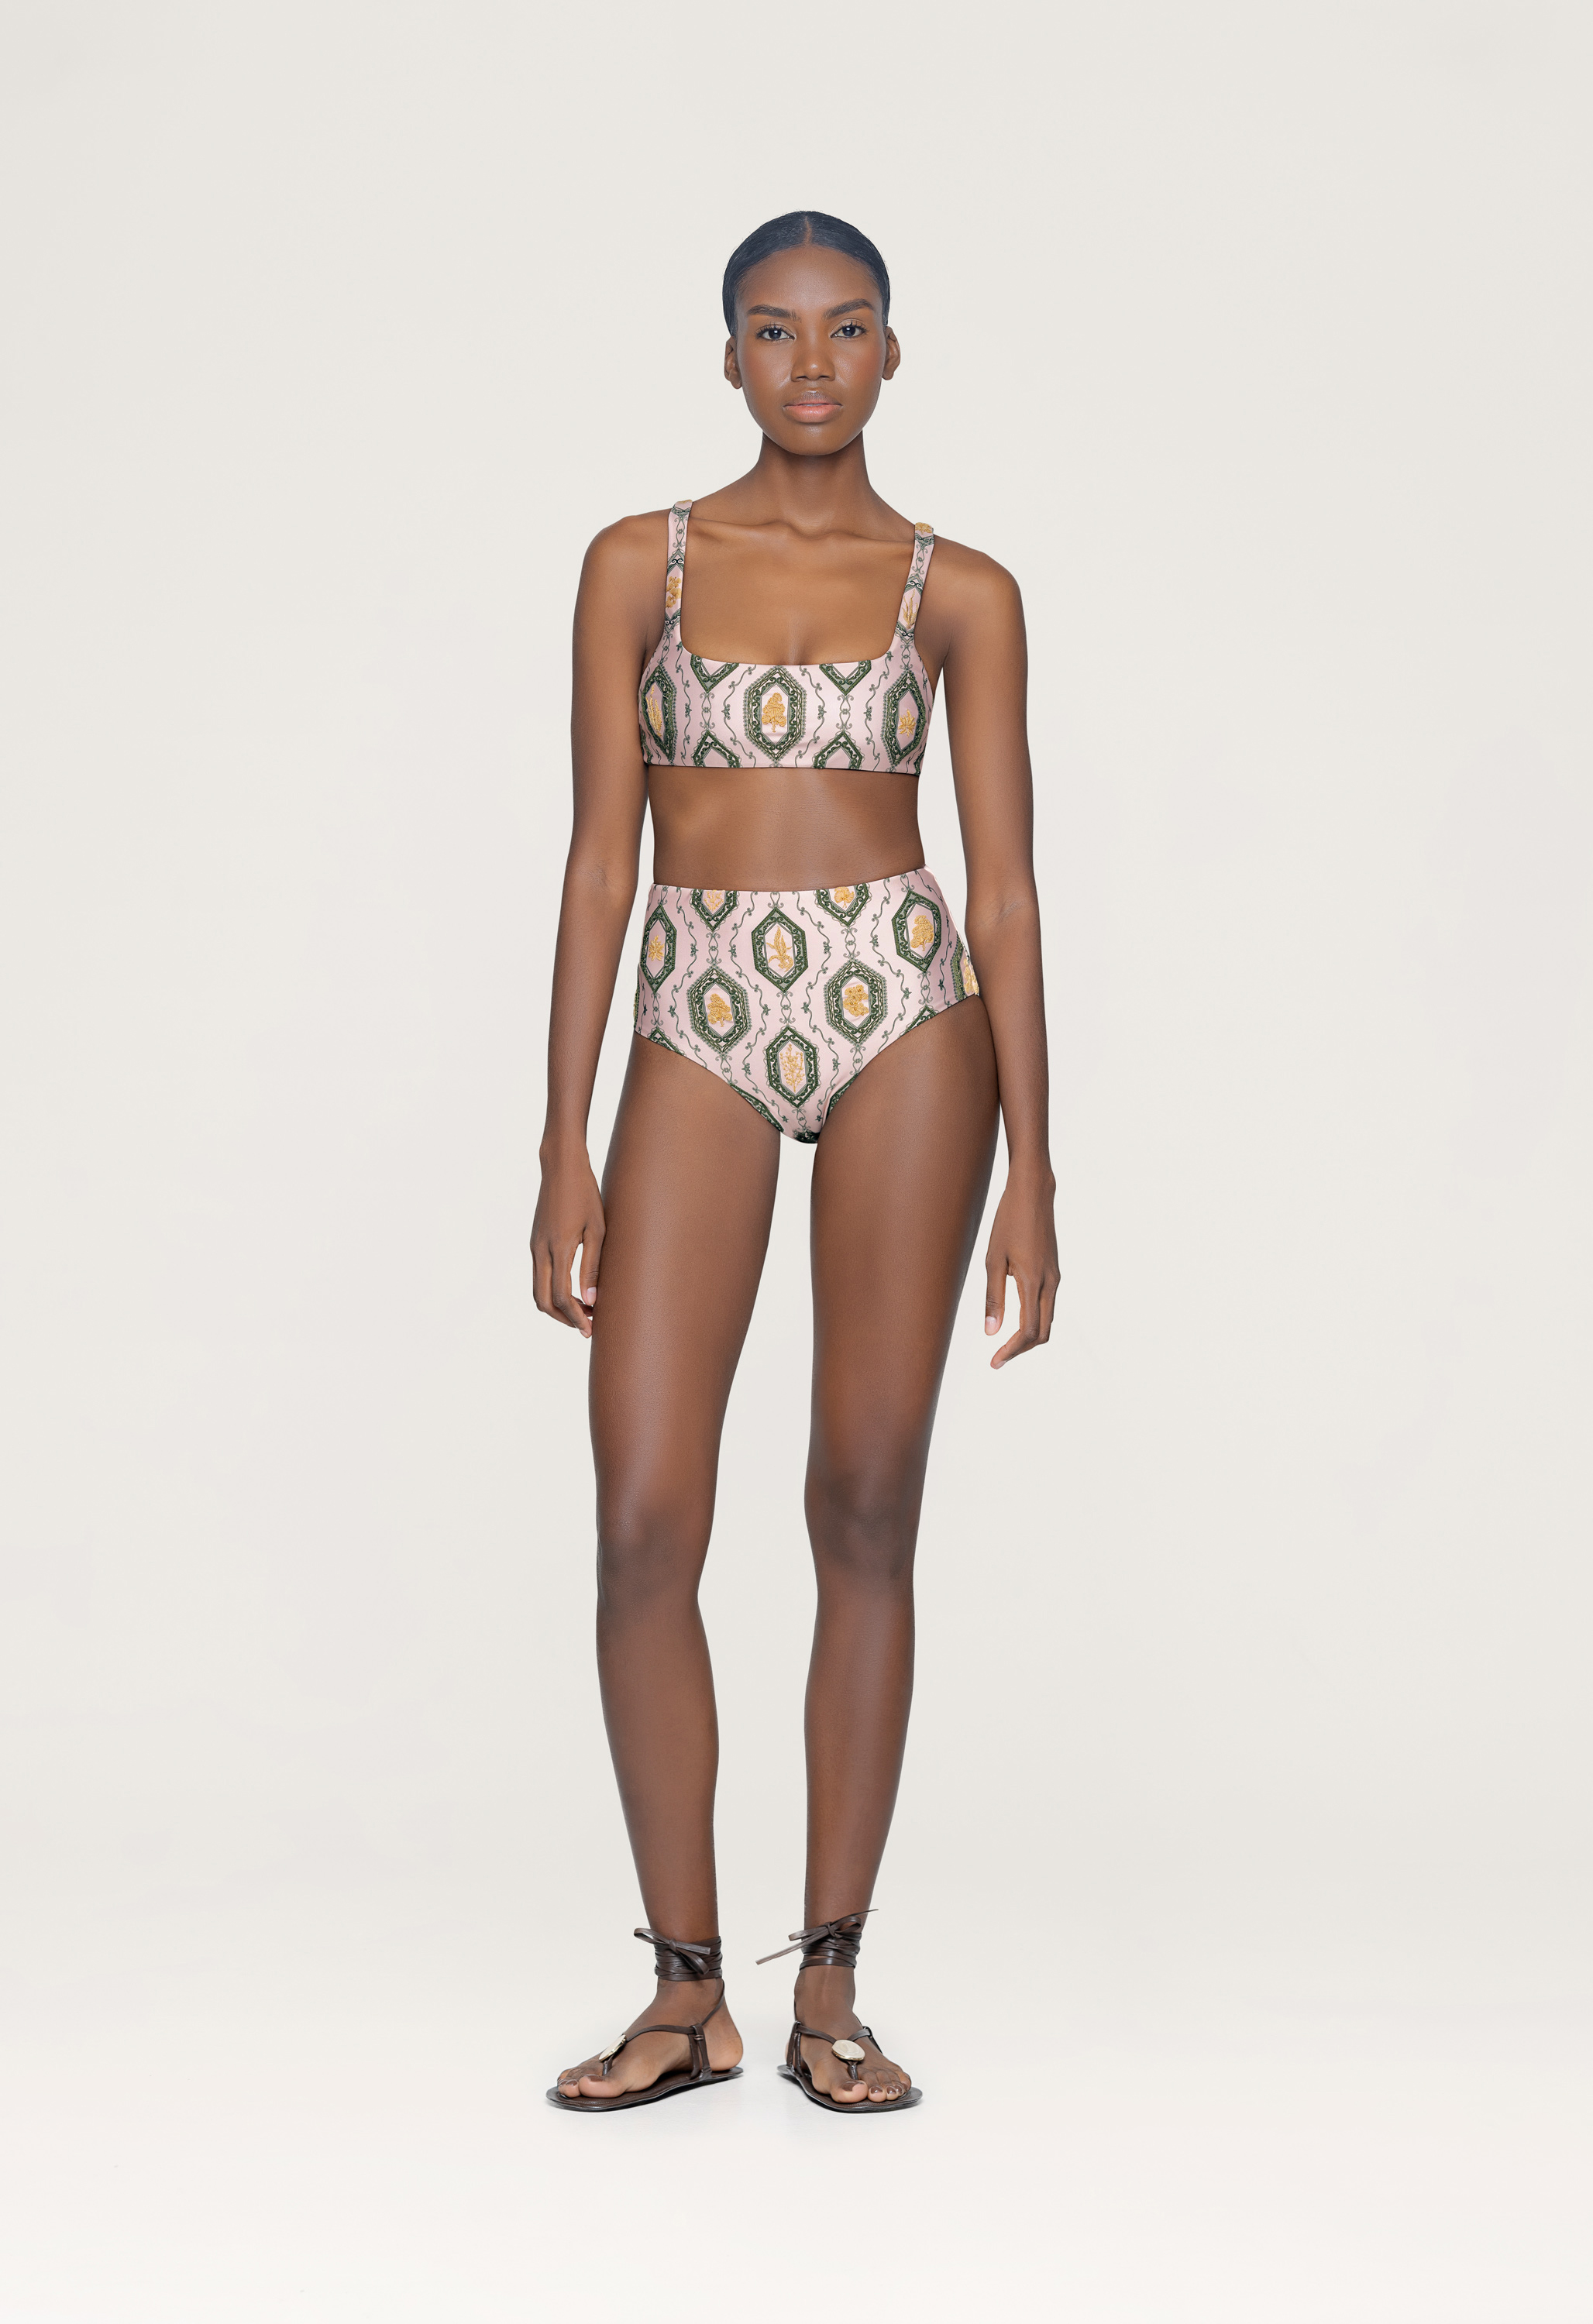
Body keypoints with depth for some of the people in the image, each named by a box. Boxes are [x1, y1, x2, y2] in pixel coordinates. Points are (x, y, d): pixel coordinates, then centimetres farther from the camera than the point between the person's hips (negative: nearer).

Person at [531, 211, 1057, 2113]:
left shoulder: (961, 591, 7)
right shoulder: (639, 566, 8)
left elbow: (1004, 881, 4)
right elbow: (600, 856, 5)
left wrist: (1031, 1166, -2)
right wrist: (565, 1148, -1)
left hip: (906, 1020, 0)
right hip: (698, 1028, 1)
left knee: (869, 1512, 2)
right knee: (645, 1522, -6)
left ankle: (831, 1986, 12)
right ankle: (687, 1990, 8)